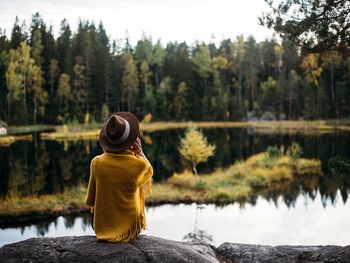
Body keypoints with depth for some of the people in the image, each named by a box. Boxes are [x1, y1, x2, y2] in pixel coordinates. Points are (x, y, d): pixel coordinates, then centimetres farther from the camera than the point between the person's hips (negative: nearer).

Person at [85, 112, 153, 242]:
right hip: (130, 228, -1)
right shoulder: (139, 164, -21)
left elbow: (90, 202, -7)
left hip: (102, 228, 1)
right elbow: (149, 170, 6)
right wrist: (139, 151, -10)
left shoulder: (97, 163, -18)